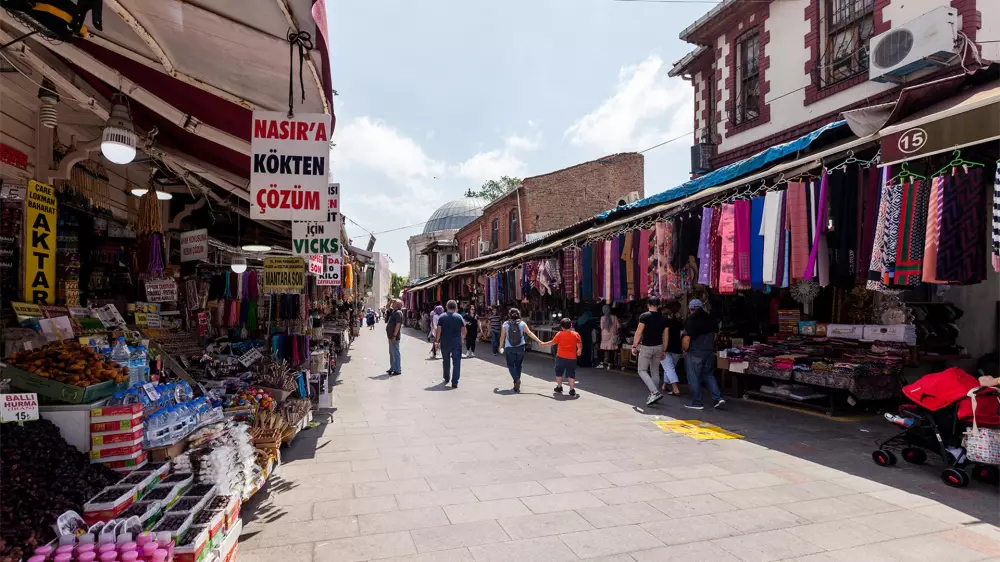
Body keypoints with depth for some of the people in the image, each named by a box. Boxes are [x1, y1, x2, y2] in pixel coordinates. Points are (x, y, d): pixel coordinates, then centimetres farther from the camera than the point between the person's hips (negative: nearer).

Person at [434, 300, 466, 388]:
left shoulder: (441, 317, 0)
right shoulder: (459, 317, -1)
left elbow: (438, 330, -5)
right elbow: (463, 331, 0)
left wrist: (437, 341, 2)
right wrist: (462, 339, 16)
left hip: (445, 343, 2)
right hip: (456, 343, -1)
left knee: (446, 361, 19)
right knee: (456, 362, 1)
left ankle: (446, 378, 34)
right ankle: (454, 382, -4)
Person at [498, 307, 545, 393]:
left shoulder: (505, 324, -3)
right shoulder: (522, 323, -2)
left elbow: (502, 337, 3)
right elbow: (529, 333, -7)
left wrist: (501, 347, 17)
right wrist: (539, 341, -5)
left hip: (509, 348, -2)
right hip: (520, 348, 2)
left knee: (510, 365, 6)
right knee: (518, 365, 15)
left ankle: (517, 379, -16)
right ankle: (516, 382, 20)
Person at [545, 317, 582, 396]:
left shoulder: (559, 334, -5)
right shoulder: (576, 334, -3)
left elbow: (552, 342, 1)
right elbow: (579, 345, 0)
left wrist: (543, 344, 16)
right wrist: (579, 350, 22)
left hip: (561, 357, 0)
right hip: (572, 357, 1)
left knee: (559, 372, 17)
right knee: (571, 374, 5)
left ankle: (559, 387, 23)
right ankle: (572, 390, 0)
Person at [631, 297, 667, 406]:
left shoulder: (644, 316, -10)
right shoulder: (663, 318, 4)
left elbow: (639, 332, -12)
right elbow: (665, 336, 7)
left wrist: (634, 346, -4)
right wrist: (664, 351, 15)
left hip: (646, 347, -5)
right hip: (658, 347, 5)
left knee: (642, 370, 2)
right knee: (655, 371, 15)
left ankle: (655, 392, -13)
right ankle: (653, 395, 20)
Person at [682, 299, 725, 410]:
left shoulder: (690, 321, -16)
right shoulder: (710, 319, 2)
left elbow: (686, 339, -19)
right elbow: (714, 336, 12)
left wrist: (685, 350, -3)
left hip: (694, 354, -6)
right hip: (709, 352, 6)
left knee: (694, 378, 4)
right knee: (709, 375, 18)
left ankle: (697, 403, 9)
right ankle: (718, 398, 8)